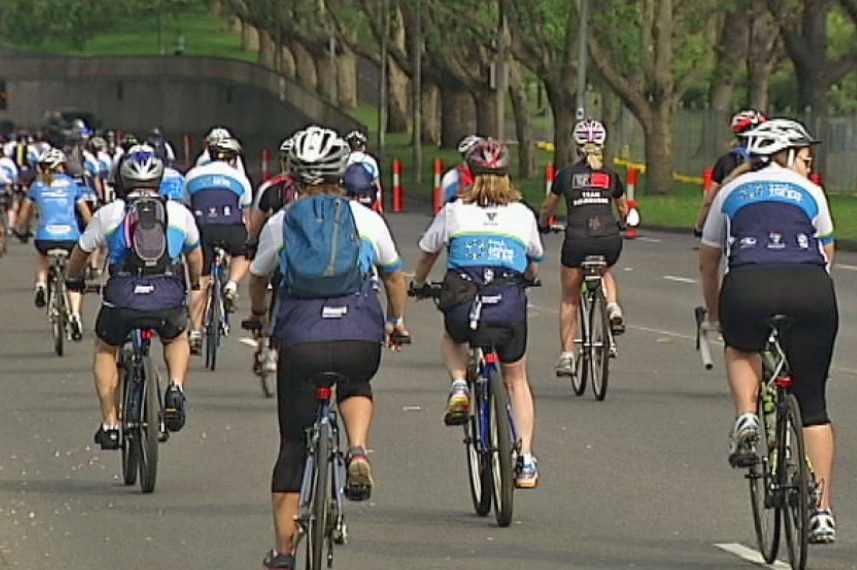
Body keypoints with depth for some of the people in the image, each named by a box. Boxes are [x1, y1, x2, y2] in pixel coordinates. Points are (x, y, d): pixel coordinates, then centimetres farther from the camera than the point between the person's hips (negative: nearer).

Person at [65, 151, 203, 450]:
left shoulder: (109, 214, 12)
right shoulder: (180, 213, 16)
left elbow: (81, 251, 25)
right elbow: (194, 255, 31)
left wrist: (73, 280, 45)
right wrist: (195, 283, 52)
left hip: (122, 298, -1)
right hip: (168, 299, 1)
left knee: (105, 351, 27)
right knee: (177, 340, 33)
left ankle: (110, 424, 20)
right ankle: (175, 389, 5)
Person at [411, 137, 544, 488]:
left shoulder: (453, 212, 10)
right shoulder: (523, 215, 14)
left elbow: (428, 254, 24)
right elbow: (534, 264, 28)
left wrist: (418, 284, 45)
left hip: (464, 306, -1)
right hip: (510, 307, 1)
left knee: (451, 336, 37)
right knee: (516, 380, 22)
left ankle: (459, 385, 9)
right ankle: (526, 462, 15)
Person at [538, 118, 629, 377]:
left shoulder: (566, 174, 7)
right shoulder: (611, 175, 12)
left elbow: (548, 208, 21)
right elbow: (624, 209, 29)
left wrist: (543, 223, 42)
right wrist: (621, 224, 51)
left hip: (577, 240, -2)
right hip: (609, 241, 2)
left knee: (570, 298, 17)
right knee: (605, 271, 36)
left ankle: (567, 355, 12)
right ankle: (613, 306, 7)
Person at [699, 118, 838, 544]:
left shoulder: (731, 193, 25)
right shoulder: (809, 193, 22)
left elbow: (708, 261, 32)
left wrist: (714, 312, 47)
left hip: (747, 289, 0)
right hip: (811, 290, 0)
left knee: (741, 348, 34)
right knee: (813, 401, 11)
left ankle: (746, 417, 5)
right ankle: (822, 511, 6)